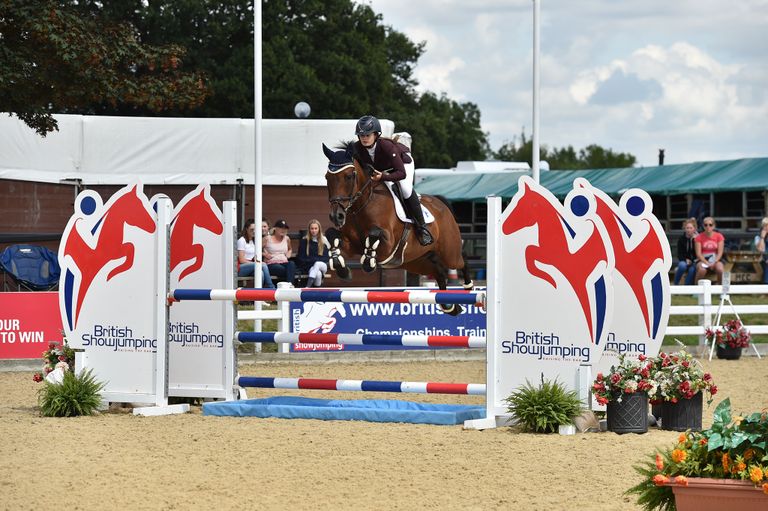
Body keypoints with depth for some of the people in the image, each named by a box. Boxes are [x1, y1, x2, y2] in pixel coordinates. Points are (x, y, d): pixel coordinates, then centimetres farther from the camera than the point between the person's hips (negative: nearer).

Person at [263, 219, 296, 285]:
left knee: (291, 264, -34)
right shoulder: (267, 239, 4)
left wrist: (289, 253, 16)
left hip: (284, 263, 4)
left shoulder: (286, 239, 18)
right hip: (271, 264, -4)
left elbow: (290, 249, 38)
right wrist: (264, 254, -7)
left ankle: (290, 284, -49)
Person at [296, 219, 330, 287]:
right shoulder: (304, 241, 4)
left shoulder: (323, 241, 7)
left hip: (322, 266, 1)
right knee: (318, 274, -36)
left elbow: (326, 258, 5)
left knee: (317, 264, -37)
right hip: (309, 267, -1)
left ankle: (308, 287, -49)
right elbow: (301, 258, 3)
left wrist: (313, 259, -10)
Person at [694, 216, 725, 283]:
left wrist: (714, 262, -19)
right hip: (702, 260, -1)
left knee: (720, 269, -33)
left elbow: (720, 253, -2)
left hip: (716, 260, 1)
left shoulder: (719, 236, 4)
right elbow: (698, 253, -5)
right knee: (702, 270, -36)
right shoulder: (699, 237, 1)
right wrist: (707, 263, -20)